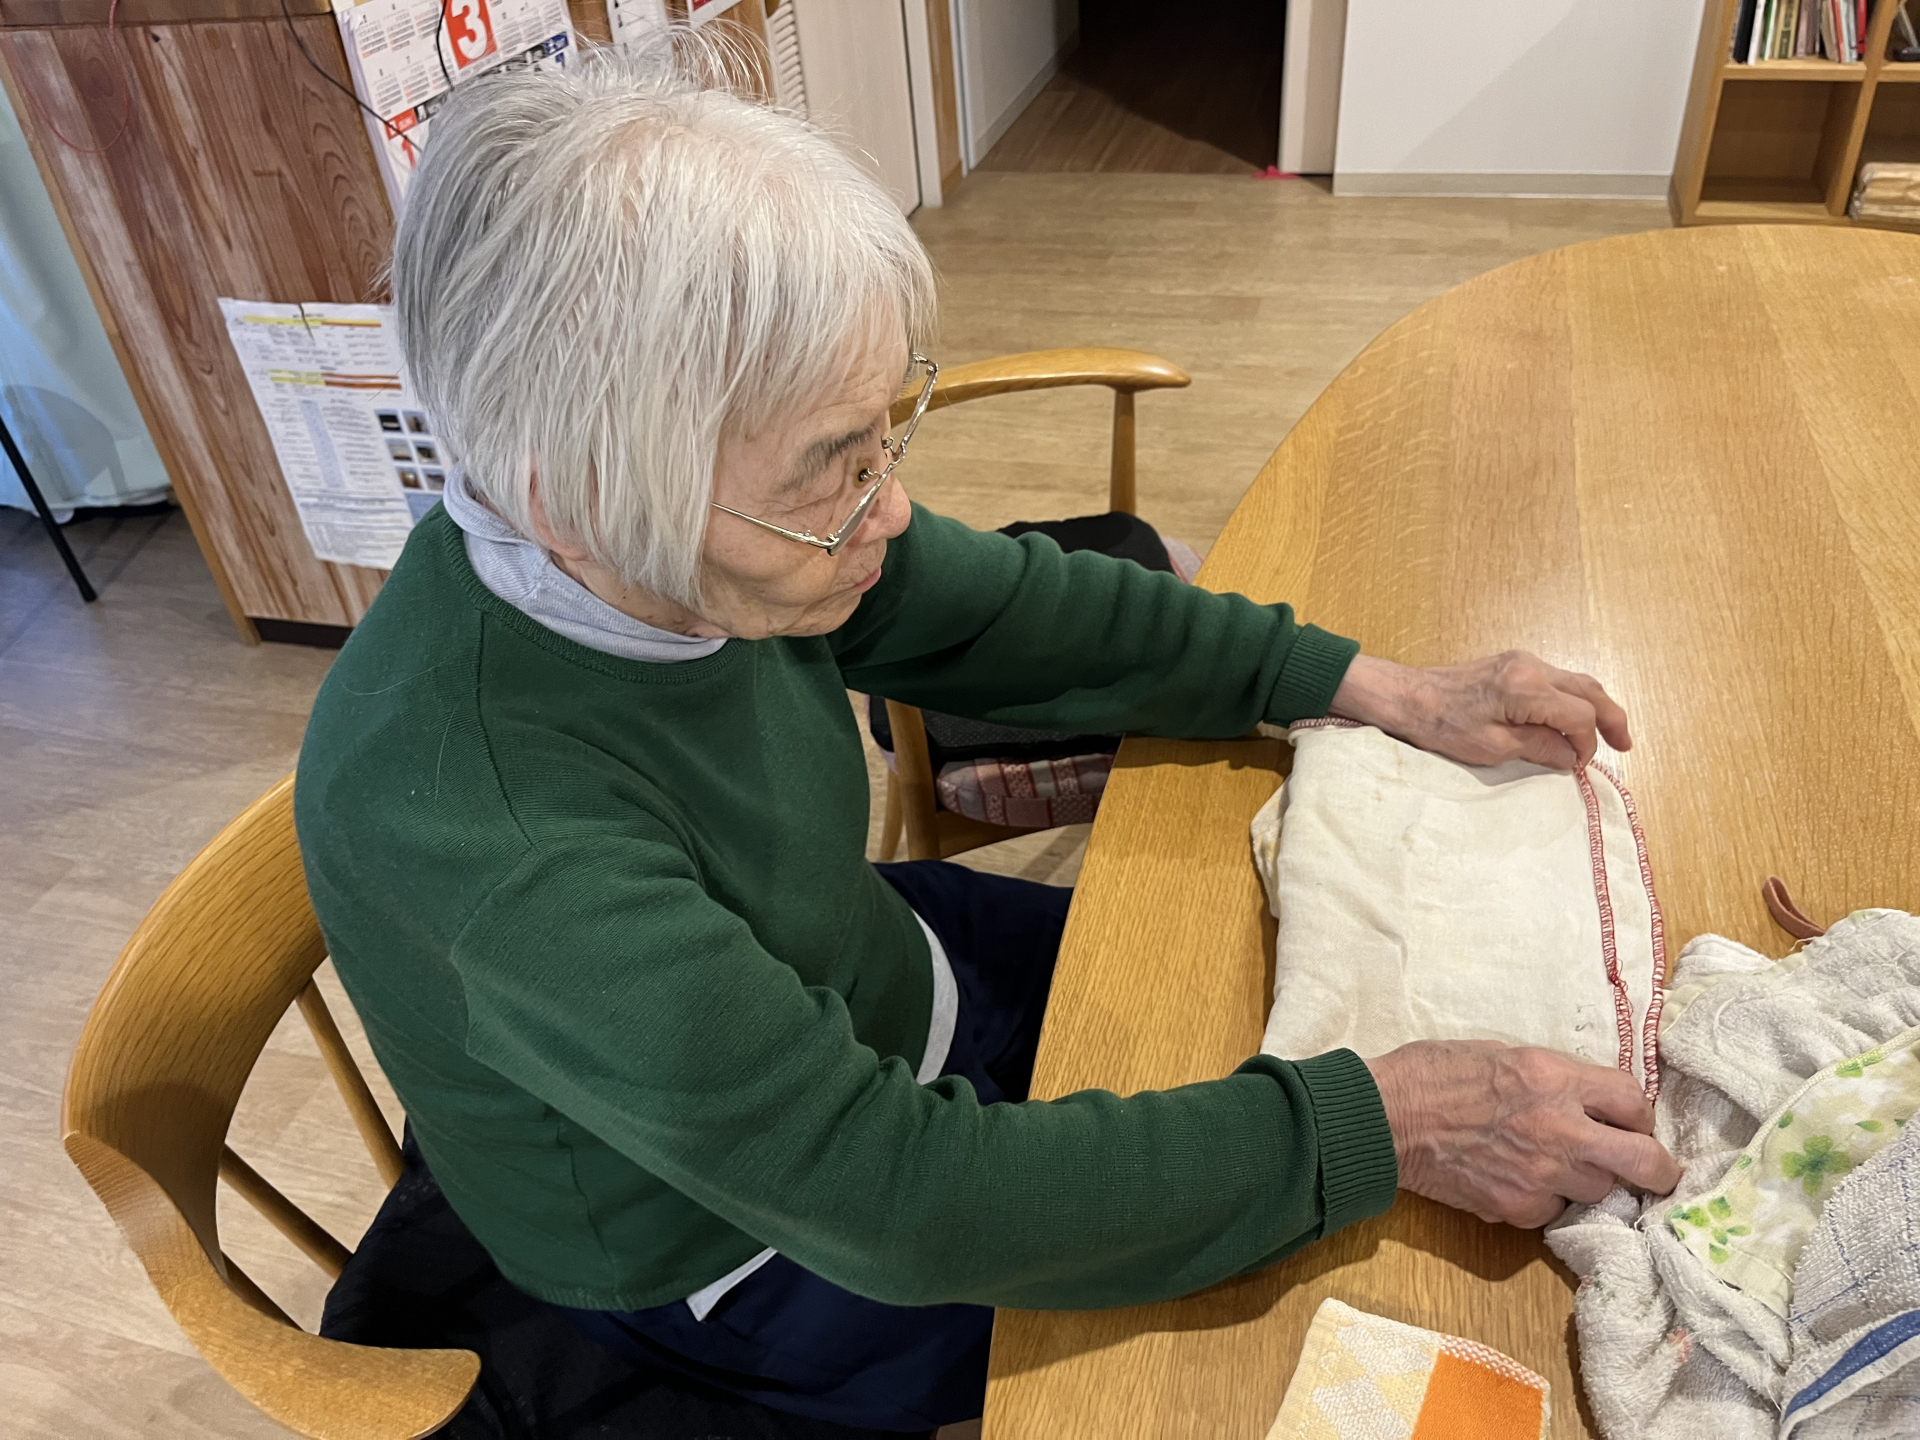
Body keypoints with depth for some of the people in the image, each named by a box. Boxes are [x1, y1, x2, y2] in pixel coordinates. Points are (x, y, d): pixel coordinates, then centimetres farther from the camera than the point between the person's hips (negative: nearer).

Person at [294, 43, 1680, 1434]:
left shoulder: (713, 535, -21)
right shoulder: (473, 820, -40)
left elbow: (1002, 611, -6)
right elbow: (899, 1189, -35)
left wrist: (1381, 688, -6)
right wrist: (1381, 1124, -30)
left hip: (861, 977, 6)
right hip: (754, 1256, -5)